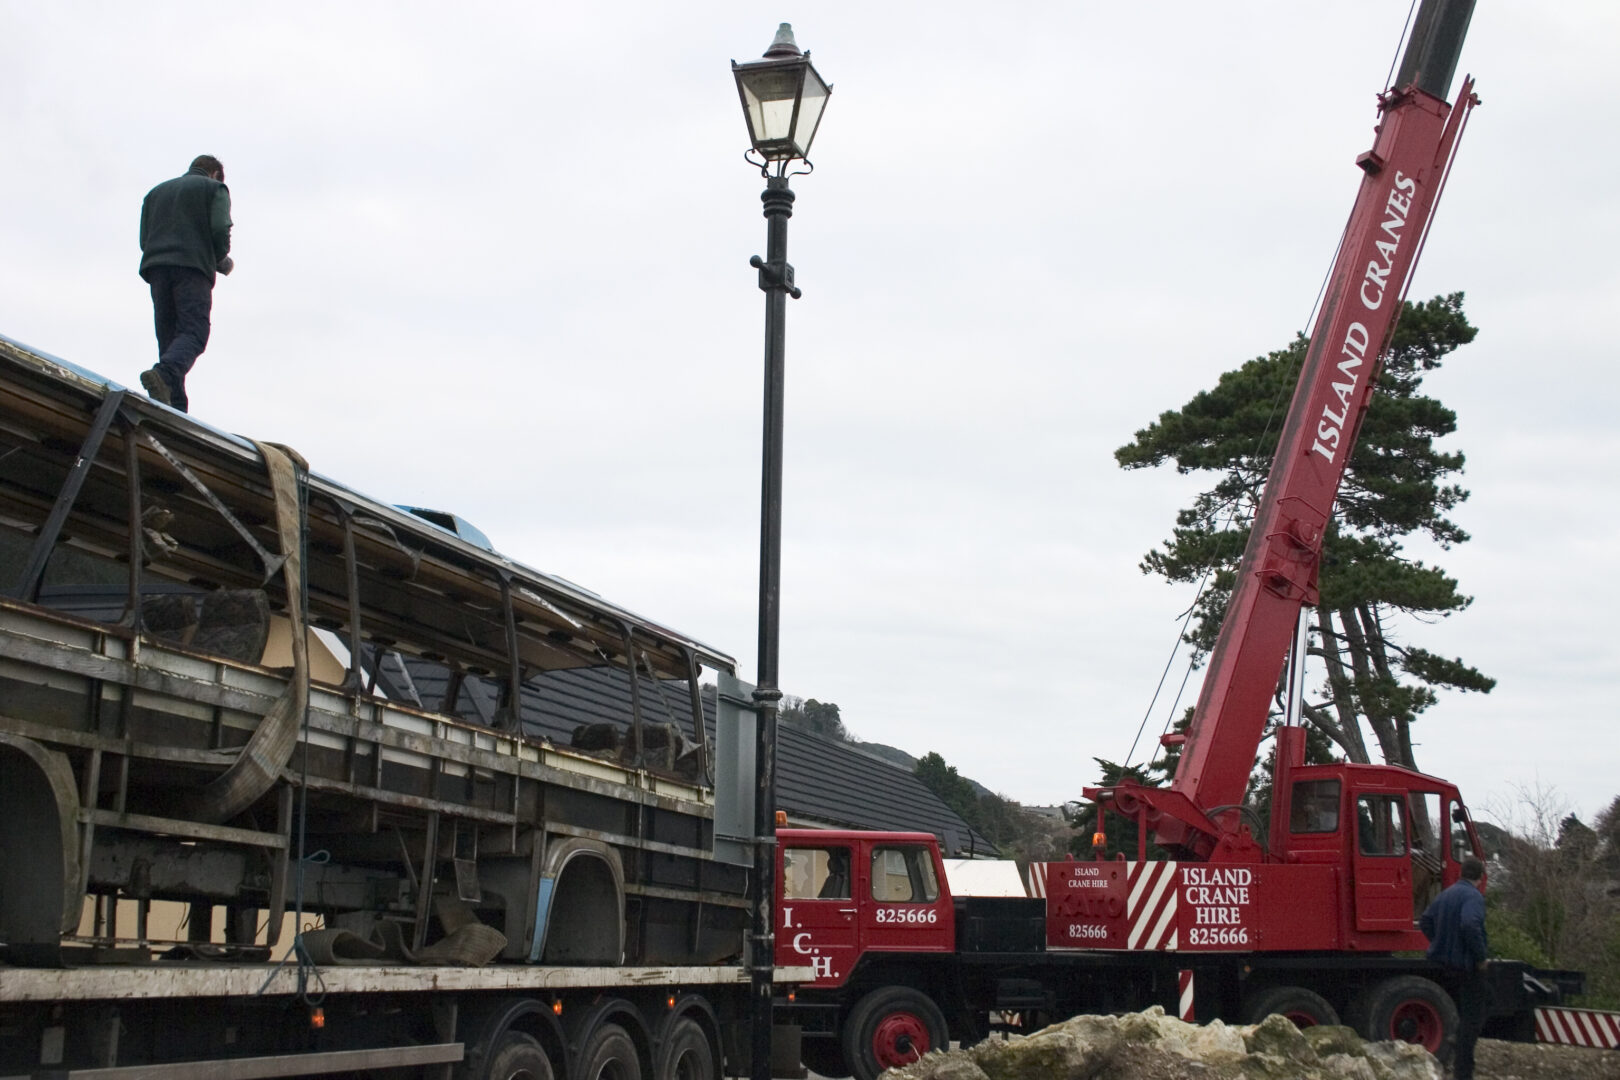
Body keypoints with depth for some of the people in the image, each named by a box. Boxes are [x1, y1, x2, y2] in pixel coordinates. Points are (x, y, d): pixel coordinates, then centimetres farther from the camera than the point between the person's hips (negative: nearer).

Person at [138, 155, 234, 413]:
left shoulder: (156, 191, 30)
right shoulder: (214, 189, 14)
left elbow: (144, 239, 19)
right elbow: (220, 229, -4)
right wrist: (222, 260, 14)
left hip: (156, 267, 5)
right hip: (193, 268, -5)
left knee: (168, 338, 4)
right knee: (193, 334, -12)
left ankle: (175, 408, -10)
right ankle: (163, 374, -40)